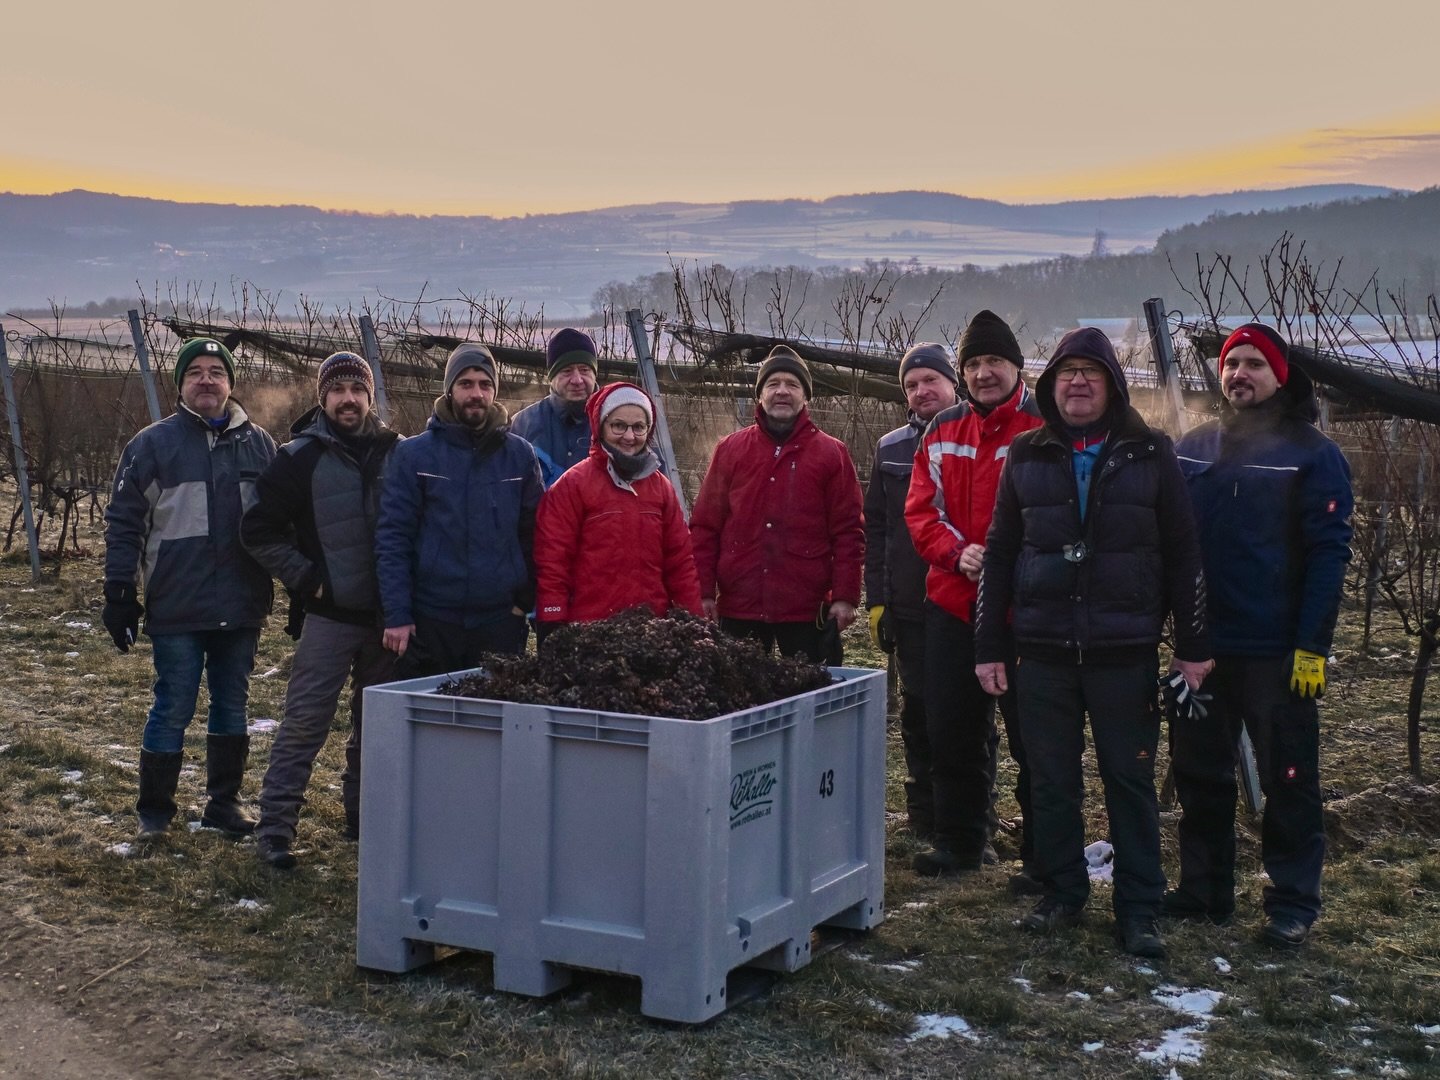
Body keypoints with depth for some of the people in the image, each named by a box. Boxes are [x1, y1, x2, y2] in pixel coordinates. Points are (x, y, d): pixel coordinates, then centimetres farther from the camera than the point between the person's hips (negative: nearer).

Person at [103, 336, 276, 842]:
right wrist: (119, 593, -5)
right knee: (173, 710, 1)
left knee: (232, 706, 11)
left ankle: (224, 802, 24)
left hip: (242, 607, 3)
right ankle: (153, 813, 15)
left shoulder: (259, 443, 8)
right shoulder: (153, 444, -1)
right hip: (177, 609, -3)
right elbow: (123, 523, -1)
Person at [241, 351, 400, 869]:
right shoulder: (300, 457, -3)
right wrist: (305, 579, -7)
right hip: (328, 615, -3)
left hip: (386, 615, 4)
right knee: (304, 723, -6)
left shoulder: (396, 453, 5)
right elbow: (259, 531, -2)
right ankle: (274, 827, -1)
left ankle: (363, 815, 27)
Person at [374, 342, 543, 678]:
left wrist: (525, 601, 2)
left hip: (500, 623, 2)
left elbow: (533, 535, 9)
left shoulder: (520, 455, 5)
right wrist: (397, 615, -9)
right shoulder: (413, 454, -1)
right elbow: (392, 538, -4)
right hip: (429, 622, -2)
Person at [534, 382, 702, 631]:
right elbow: (552, 560, -7)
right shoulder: (573, 484, -3)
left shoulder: (661, 487, 12)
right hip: (589, 629, -4)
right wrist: (553, 627, -11)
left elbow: (679, 559, 13)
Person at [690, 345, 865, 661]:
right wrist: (704, 592, 1)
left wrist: (845, 596, -5)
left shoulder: (832, 454, 5)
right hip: (738, 609, 1)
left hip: (808, 611, -1)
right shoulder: (730, 449, 10)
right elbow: (705, 526, 7)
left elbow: (848, 531, 1)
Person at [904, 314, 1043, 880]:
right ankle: (959, 842, 30)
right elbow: (921, 510, 9)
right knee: (951, 731, 15)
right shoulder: (943, 431, 11)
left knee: (1032, 735, 0)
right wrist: (957, 552, -9)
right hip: (952, 603, 6)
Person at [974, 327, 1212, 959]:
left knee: (1130, 781, 3)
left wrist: (1193, 645, 1)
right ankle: (1061, 894, 21)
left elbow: (1182, 553, 4)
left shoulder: (1150, 454, 3)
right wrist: (989, 646, 5)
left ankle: (1138, 911, 11)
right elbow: (998, 554, 9)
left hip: (1126, 650, -2)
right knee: (1051, 781, 8)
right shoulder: (1027, 456, 7)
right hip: (1043, 648, 2)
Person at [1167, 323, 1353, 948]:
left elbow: (1329, 553, -9)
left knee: (1288, 779, 2)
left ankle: (1293, 903, 13)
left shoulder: (1312, 455, -4)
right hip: (1201, 645, 5)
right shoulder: (1192, 450, 10)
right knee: (1199, 773, 12)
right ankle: (1204, 889, 24)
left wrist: (1312, 646, -16)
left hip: (1277, 652, -5)